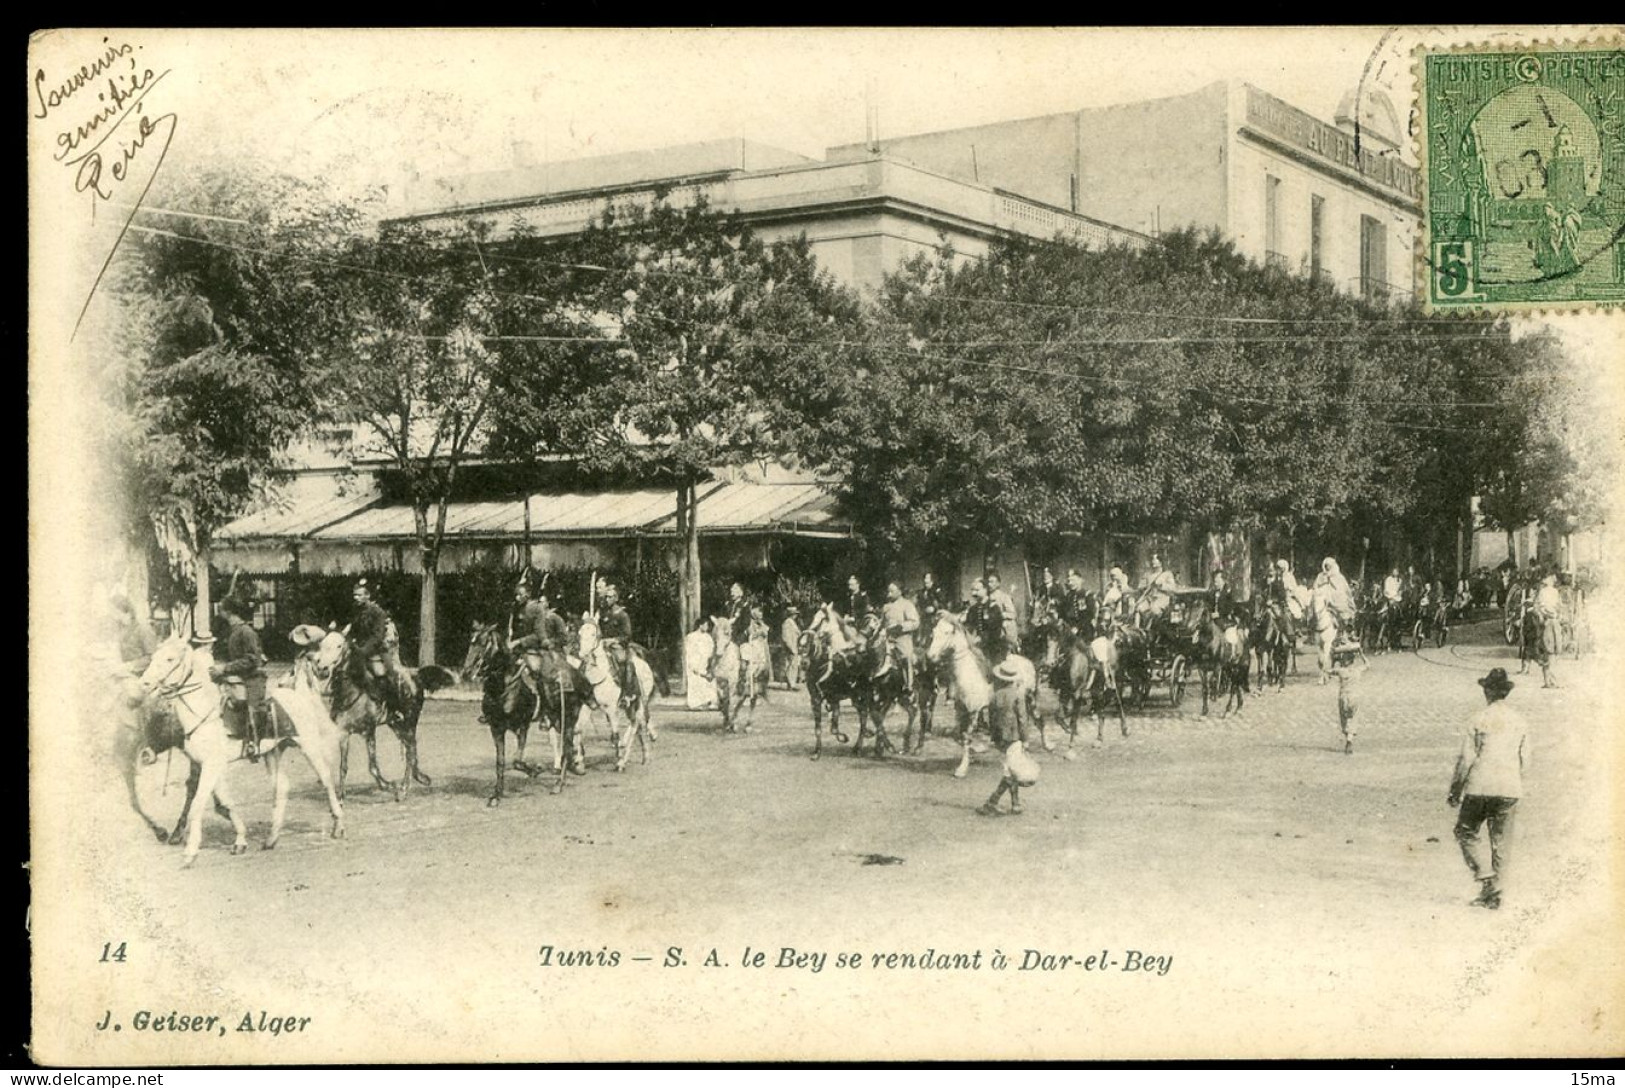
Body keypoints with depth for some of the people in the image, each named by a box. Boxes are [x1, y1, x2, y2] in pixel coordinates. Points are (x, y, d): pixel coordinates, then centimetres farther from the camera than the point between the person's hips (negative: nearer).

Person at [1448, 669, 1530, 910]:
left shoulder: (1478, 719, -4)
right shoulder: (1519, 721, 7)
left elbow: (1466, 759, -5)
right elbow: (1525, 762, 10)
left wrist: (1455, 789, 4)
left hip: (1480, 786, -3)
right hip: (1510, 789, 3)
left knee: (1465, 832, 13)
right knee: (1501, 842, 9)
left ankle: (1481, 873, -7)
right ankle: (1494, 893, 10)